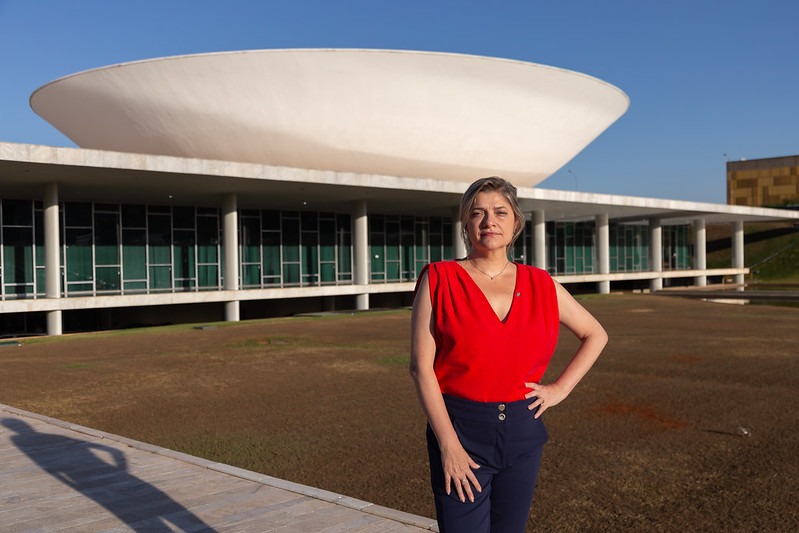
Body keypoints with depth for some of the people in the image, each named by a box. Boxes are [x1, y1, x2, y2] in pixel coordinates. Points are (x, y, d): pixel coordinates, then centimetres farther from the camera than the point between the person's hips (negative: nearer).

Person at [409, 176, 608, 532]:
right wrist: (449, 445, -14)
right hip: (461, 430, -3)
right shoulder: (440, 280, -5)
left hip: (522, 431, 4)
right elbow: (421, 366, -10)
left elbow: (595, 335, 18)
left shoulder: (540, 285, 5)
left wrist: (561, 388, 5)